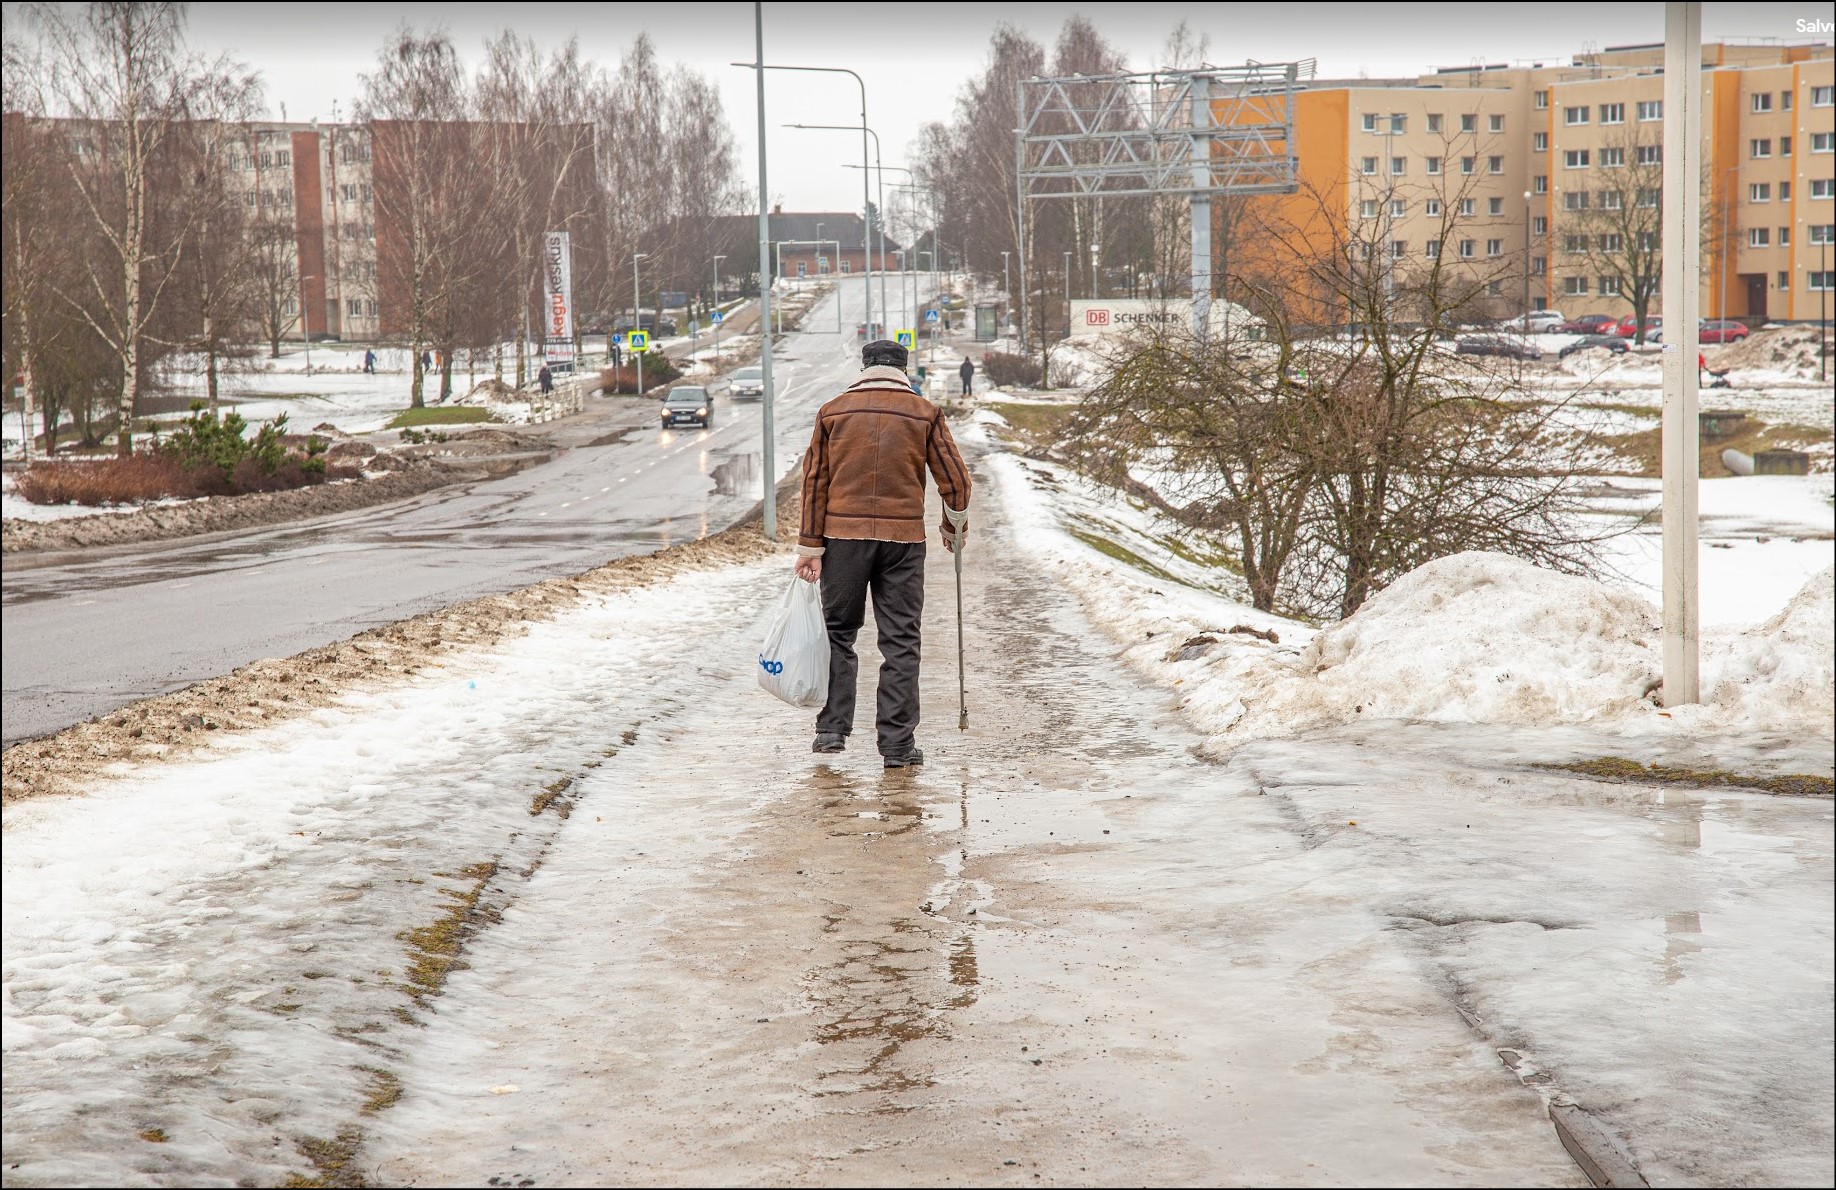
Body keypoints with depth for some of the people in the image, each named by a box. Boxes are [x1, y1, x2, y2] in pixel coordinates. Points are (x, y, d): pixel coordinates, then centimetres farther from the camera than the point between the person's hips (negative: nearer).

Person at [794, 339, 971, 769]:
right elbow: (955, 480, 3)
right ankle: (897, 744, 3)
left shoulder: (833, 411, 5)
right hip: (903, 540, 0)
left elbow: (815, 481, 2)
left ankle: (833, 728, 7)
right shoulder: (924, 413, 3)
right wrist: (956, 529, 20)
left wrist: (809, 546, 4)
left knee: (838, 632, 13)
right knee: (900, 643, 3)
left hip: (844, 538, 1)